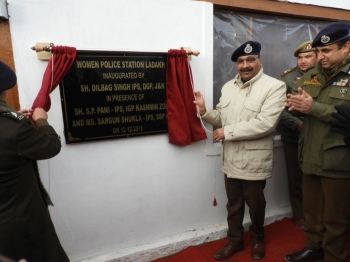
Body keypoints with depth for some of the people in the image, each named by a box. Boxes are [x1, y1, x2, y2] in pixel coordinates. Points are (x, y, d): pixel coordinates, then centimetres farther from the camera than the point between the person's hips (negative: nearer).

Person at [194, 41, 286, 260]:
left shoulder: (275, 86, -12)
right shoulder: (228, 87, 8)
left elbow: (265, 124, -24)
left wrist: (227, 132, -20)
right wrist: (205, 111, -10)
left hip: (255, 161, -5)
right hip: (231, 158, 5)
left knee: (255, 204, 16)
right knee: (233, 203, 18)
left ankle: (258, 239, 43)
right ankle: (235, 240, 40)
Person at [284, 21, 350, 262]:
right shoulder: (312, 74, 8)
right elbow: (295, 103, 10)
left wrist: (313, 108, -24)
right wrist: (294, 103, -12)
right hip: (311, 158, 6)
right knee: (312, 210, 22)